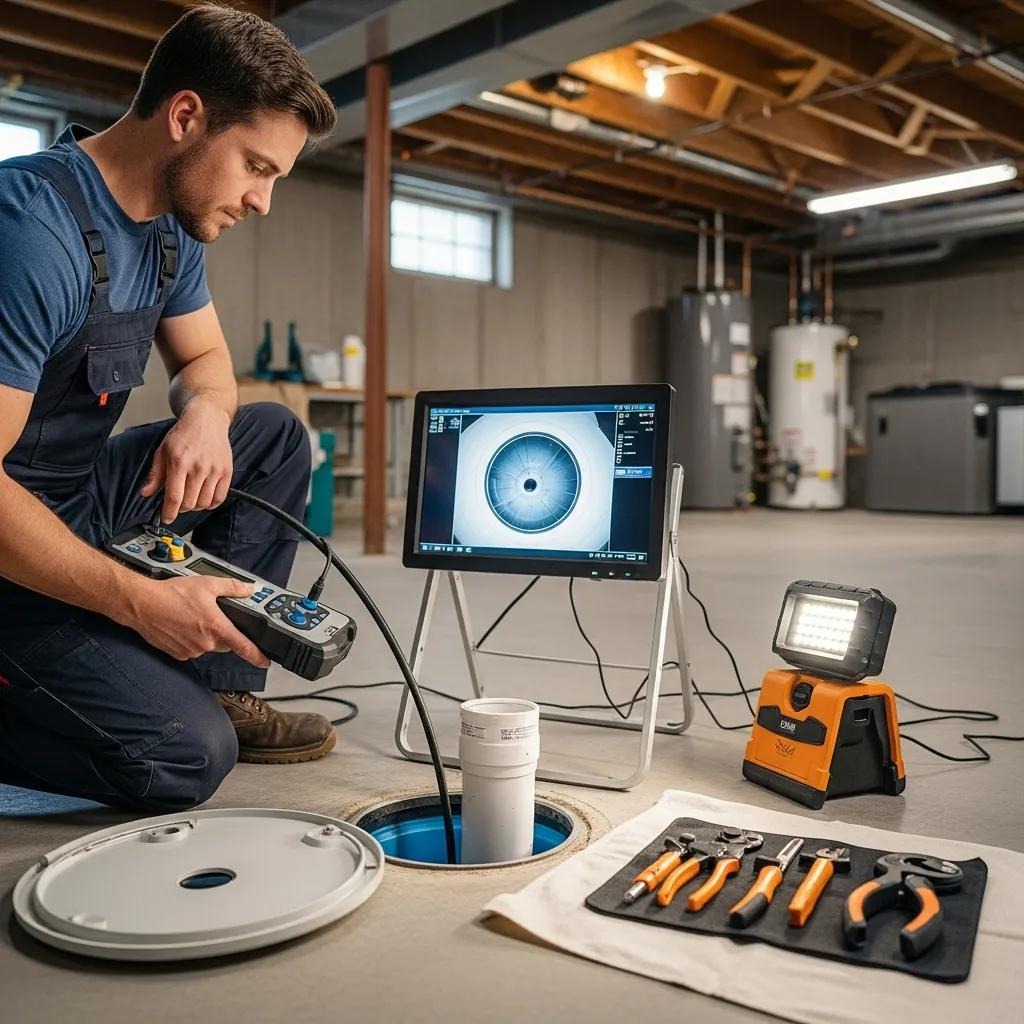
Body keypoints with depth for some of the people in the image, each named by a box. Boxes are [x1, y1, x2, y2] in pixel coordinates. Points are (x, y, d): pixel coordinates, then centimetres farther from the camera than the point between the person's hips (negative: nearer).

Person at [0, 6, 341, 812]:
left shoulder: (170, 219, 2)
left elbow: (205, 359, 14)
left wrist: (205, 414, -10)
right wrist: (139, 602, -29)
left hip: (84, 498, 9)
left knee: (275, 437, 6)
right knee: (186, 757, -19)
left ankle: (223, 686, 4)